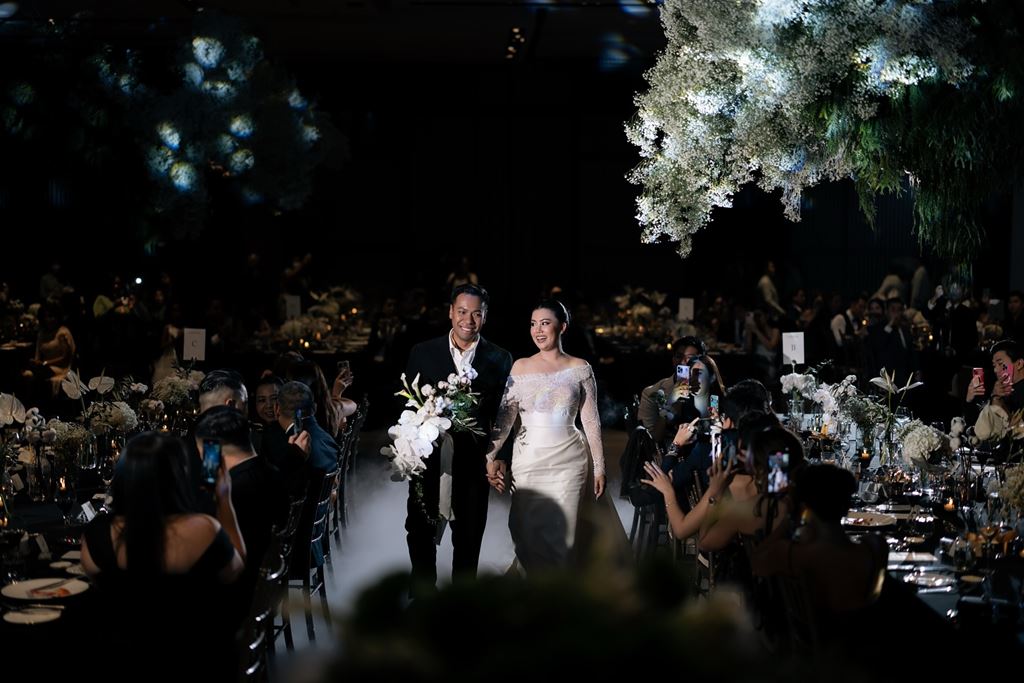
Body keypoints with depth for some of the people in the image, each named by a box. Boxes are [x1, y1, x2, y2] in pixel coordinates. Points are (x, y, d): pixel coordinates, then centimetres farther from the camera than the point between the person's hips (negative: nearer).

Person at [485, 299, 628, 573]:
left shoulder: (580, 368, 2)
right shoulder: (521, 367, 5)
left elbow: (591, 421, 3)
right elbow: (505, 417, 0)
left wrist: (599, 468, 1)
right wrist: (491, 457, -10)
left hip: (568, 462, -1)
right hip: (527, 460, 1)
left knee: (561, 537, -3)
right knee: (528, 537, 4)